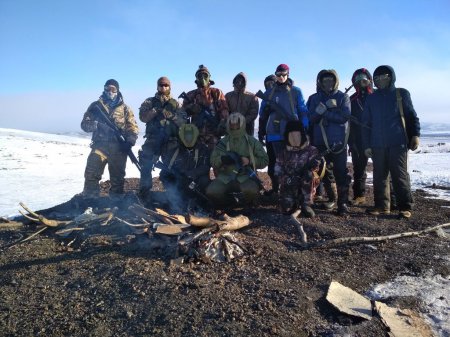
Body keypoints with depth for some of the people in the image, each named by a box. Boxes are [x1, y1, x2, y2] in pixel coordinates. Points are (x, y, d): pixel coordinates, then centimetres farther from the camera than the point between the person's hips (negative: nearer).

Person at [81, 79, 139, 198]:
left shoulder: (125, 108, 12)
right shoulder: (96, 106, 11)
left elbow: (133, 127, 5)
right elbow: (84, 124, 6)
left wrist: (129, 141, -12)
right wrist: (95, 124, -16)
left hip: (118, 148, 1)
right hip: (100, 145, -1)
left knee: (117, 177, 8)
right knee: (91, 174, -11)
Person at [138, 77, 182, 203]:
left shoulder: (175, 103, 12)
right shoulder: (150, 102, 11)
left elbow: (182, 121, 0)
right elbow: (143, 117, -5)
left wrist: (170, 115, -16)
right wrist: (157, 109, -13)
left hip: (171, 142, 1)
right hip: (152, 140, -1)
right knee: (146, 167, -5)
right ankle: (144, 194, 6)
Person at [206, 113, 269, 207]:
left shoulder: (252, 142, 9)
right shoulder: (223, 142, 12)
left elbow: (264, 160, 8)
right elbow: (213, 161, 7)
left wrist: (249, 161, -10)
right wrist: (222, 159, -15)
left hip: (246, 177, -1)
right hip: (225, 177, 2)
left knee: (250, 190, -36)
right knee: (211, 191, -27)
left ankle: (245, 202, 2)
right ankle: (231, 201, 3)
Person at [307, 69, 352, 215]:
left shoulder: (343, 97, 6)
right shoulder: (314, 98, 11)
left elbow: (345, 116, -10)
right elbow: (310, 118, -2)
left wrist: (324, 112, -11)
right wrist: (326, 107, -16)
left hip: (338, 142, -2)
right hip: (319, 142, 2)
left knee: (341, 173, -2)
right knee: (322, 172, 6)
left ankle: (343, 203, 5)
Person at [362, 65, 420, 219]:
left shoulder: (402, 94, 6)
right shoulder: (371, 98, 12)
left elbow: (412, 116, 6)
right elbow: (366, 122, 10)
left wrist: (415, 134, -5)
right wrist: (366, 145, 5)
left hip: (398, 143, -3)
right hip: (377, 144, 3)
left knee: (400, 175, -4)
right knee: (379, 176, 6)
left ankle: (405, 207, 2)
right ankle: (382, 206, 14)